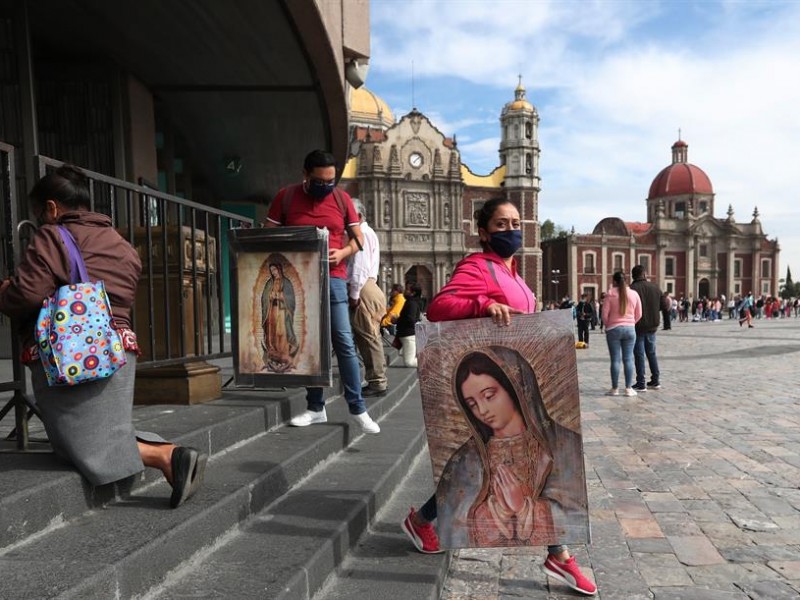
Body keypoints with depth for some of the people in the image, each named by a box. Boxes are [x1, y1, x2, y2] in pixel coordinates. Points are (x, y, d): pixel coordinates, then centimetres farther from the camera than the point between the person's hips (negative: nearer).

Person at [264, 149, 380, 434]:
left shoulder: (342, 198, 5)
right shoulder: (286, 197, 4)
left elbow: (358, 238, 9)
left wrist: (343, 253, -11)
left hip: (332, 279, -1)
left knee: (344, 343, -5)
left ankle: (357, 408, 3)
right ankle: (315, 408, 17)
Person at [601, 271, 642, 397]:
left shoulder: (610, 294, -6)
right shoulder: (634, 294, 2)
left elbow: (605, 313, -5)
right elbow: (638, 314, 7)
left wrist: (608, 325, 12)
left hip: (613, 329, -2)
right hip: (630, 329, 2)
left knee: (615, 359, 2)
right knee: (628, 359, 6)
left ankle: (615, 389, 6)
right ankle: (628, 388, 7)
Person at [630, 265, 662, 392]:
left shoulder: (632, 289, -14)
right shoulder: (655, 287, 3)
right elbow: (661, 306, 8)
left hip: (638, 326, -5)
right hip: (652, 326, 5)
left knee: (639, 355, 0)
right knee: (651, 353, 17)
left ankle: (641, 384, 1)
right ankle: (655, 381, 22)